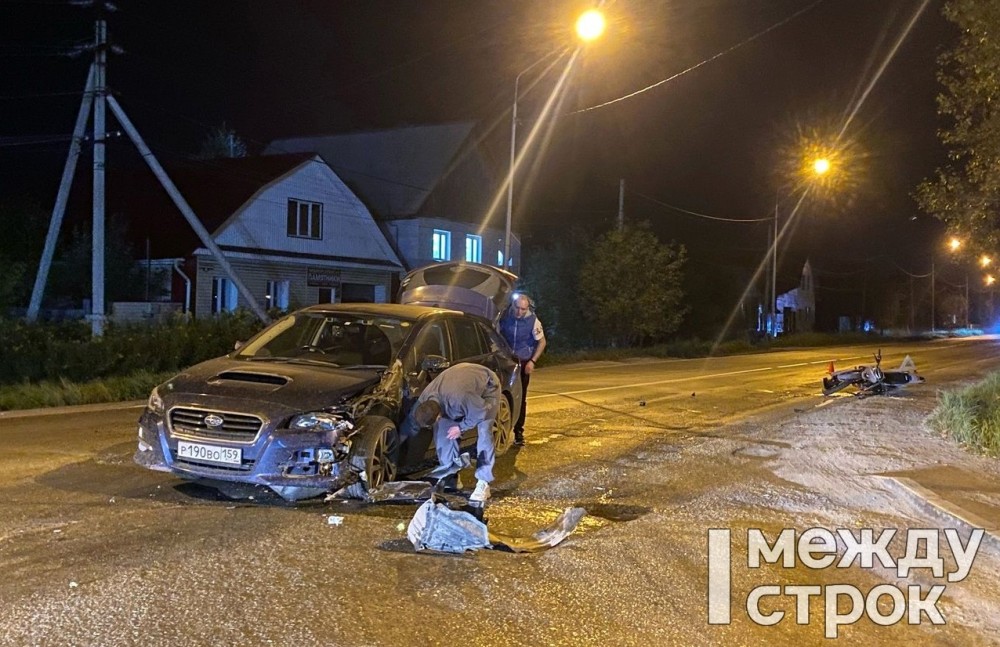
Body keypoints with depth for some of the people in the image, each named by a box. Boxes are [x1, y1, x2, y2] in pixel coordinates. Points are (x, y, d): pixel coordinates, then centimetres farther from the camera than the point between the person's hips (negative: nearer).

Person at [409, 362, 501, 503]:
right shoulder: (424, 400, -26)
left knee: (484, 432, -20)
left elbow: (481, 412, -29)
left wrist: (461, 427, -18)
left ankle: (483, 484, -17)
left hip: (487, 387, -6)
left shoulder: (460, 397, -47)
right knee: (442, 429, -5)